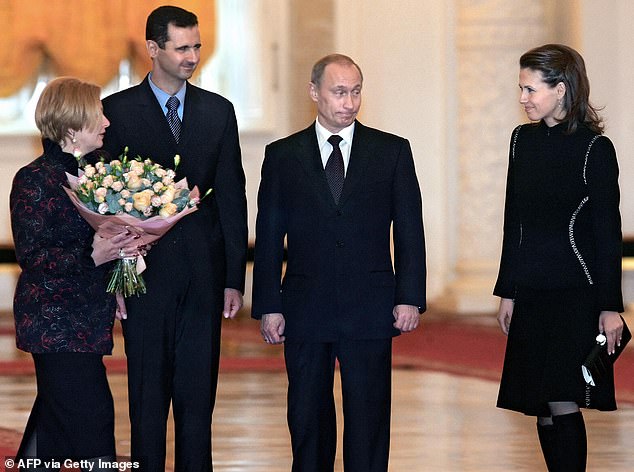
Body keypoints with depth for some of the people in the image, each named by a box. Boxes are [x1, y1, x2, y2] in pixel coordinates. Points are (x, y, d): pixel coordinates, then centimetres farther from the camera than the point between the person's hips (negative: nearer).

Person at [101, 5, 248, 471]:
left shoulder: (218, 111, 9)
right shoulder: (118, 110, 1)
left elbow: (232, 199, 9)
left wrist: (235, 278, 4)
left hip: (203, 275, 2)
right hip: (144, 273, -2)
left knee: (198, 395, 4)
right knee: (148, 394, 3)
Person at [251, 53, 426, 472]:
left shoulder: (393, 151, 5)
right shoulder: (283, 155, 5)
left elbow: (409, 230, 4)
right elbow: (269, 237, 5)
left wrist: (410, 297, -4)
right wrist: (268, 306, -1)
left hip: (370, 311, -1)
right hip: (305, 309, 1)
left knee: (368, 419, 1)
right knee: (307, 418, 7)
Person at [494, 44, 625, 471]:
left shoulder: (594, 148, -8)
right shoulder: (523, 140, 9)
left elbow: (608, 231, -7)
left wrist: (610, 306, -9)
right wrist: (508, 292, 12)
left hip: (577, 292, -6)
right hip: (532, 295, 6)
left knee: (562, 404, -14)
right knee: (543, 411, 7)